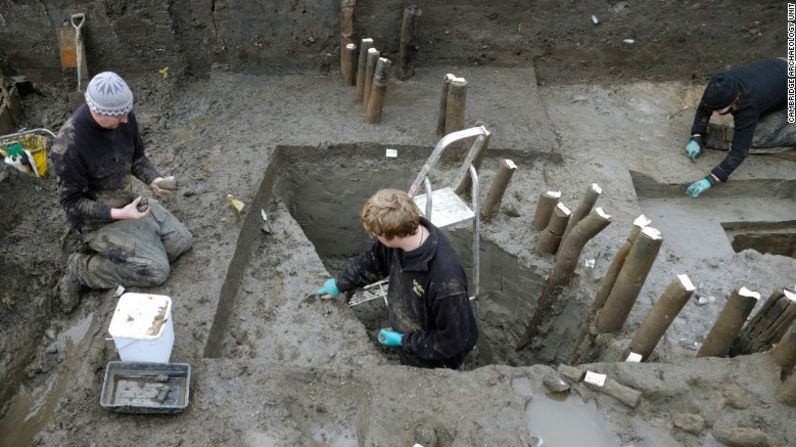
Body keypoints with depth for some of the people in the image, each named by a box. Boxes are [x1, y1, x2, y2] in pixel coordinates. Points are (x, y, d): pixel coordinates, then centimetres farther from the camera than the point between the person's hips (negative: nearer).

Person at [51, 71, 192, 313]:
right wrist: (118, 214, -29)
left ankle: (113, 253, 12)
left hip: (127, 203, 7)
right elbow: (72, 202, -20)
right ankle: (80, 269, 2)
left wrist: (154, 179, -15)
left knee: (182, 241, 5)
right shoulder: (69, 146, -31)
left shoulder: (124, 117, -12)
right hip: (97, 220, -7)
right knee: (156, 270, -14)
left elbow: (137, 157, 5)